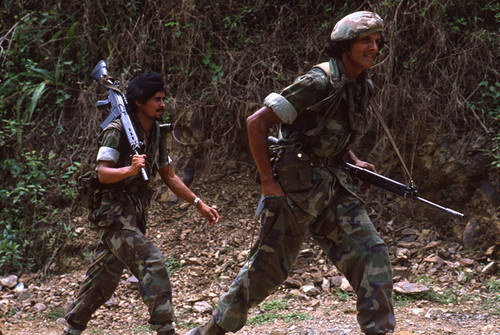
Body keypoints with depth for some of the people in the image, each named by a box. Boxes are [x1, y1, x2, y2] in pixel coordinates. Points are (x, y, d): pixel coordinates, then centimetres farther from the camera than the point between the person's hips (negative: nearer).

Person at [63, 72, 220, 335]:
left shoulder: (155, 134, 12)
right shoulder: (117, 131, -12)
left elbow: (169, 177, 18)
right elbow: (103, 173, -20)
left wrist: (199, 204, 11)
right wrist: (130, 169, -39)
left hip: (133, 217, 8)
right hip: (115, 214, -8)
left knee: (102, 281, 13)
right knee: (152, 264, -19)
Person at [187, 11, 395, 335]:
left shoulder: (362, 87, 8)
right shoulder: (319, 83, -18)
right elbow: (256, 122, -17)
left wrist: (354, 162, 9)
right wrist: (268, 181, -16)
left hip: (333, 186, 7)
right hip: (296, 186, -7)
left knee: (372, 254, -6)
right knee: (268, 265, 2)